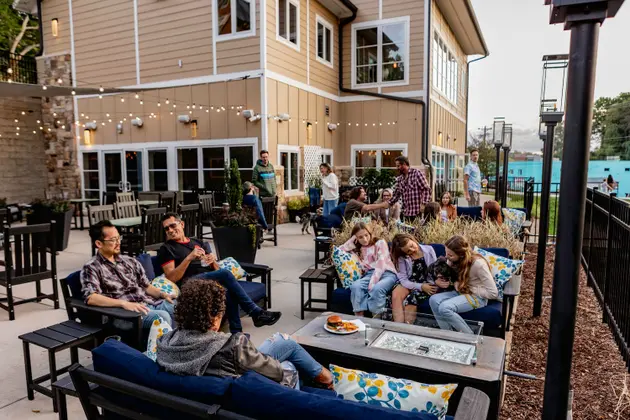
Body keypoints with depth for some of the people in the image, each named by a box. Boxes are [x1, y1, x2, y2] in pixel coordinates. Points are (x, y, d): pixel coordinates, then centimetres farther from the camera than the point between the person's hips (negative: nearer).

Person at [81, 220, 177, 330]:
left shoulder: (130, 261, 18)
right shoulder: (91, 268, 0)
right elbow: (91, 298, -15)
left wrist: (163, 294, 0)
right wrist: (124, 303, -27)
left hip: (151, 303, 6)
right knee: (162, 316, -34)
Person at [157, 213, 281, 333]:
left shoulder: (198, 243, 25)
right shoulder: (167, 249, 11)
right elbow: (172, 278, -4)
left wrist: (213, 261, -3)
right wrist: (189, 258, -13)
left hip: (212, 279, 4)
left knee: (229, 290, -32)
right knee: (225, 274, -30)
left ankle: (236, 332, -32)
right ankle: (256, 313, -27)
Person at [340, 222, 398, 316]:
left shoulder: (380, 243, 8)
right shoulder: (358, 249, 22)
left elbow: (381, 264, -7)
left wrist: (372, 282, -20)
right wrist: (352, 239, 13)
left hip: (387, 273, -3)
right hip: (369, 274, 3)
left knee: (377, 288, -38)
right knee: (355, 286, -31)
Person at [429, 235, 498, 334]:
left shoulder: (478, 264, -25)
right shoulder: (454, 260, -5)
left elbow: (493, 293, -21)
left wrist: (469, 289, -19)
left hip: (477, 297, -7)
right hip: (461, 292, 7)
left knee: (444, 308, -29)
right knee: (433, 300, -18)